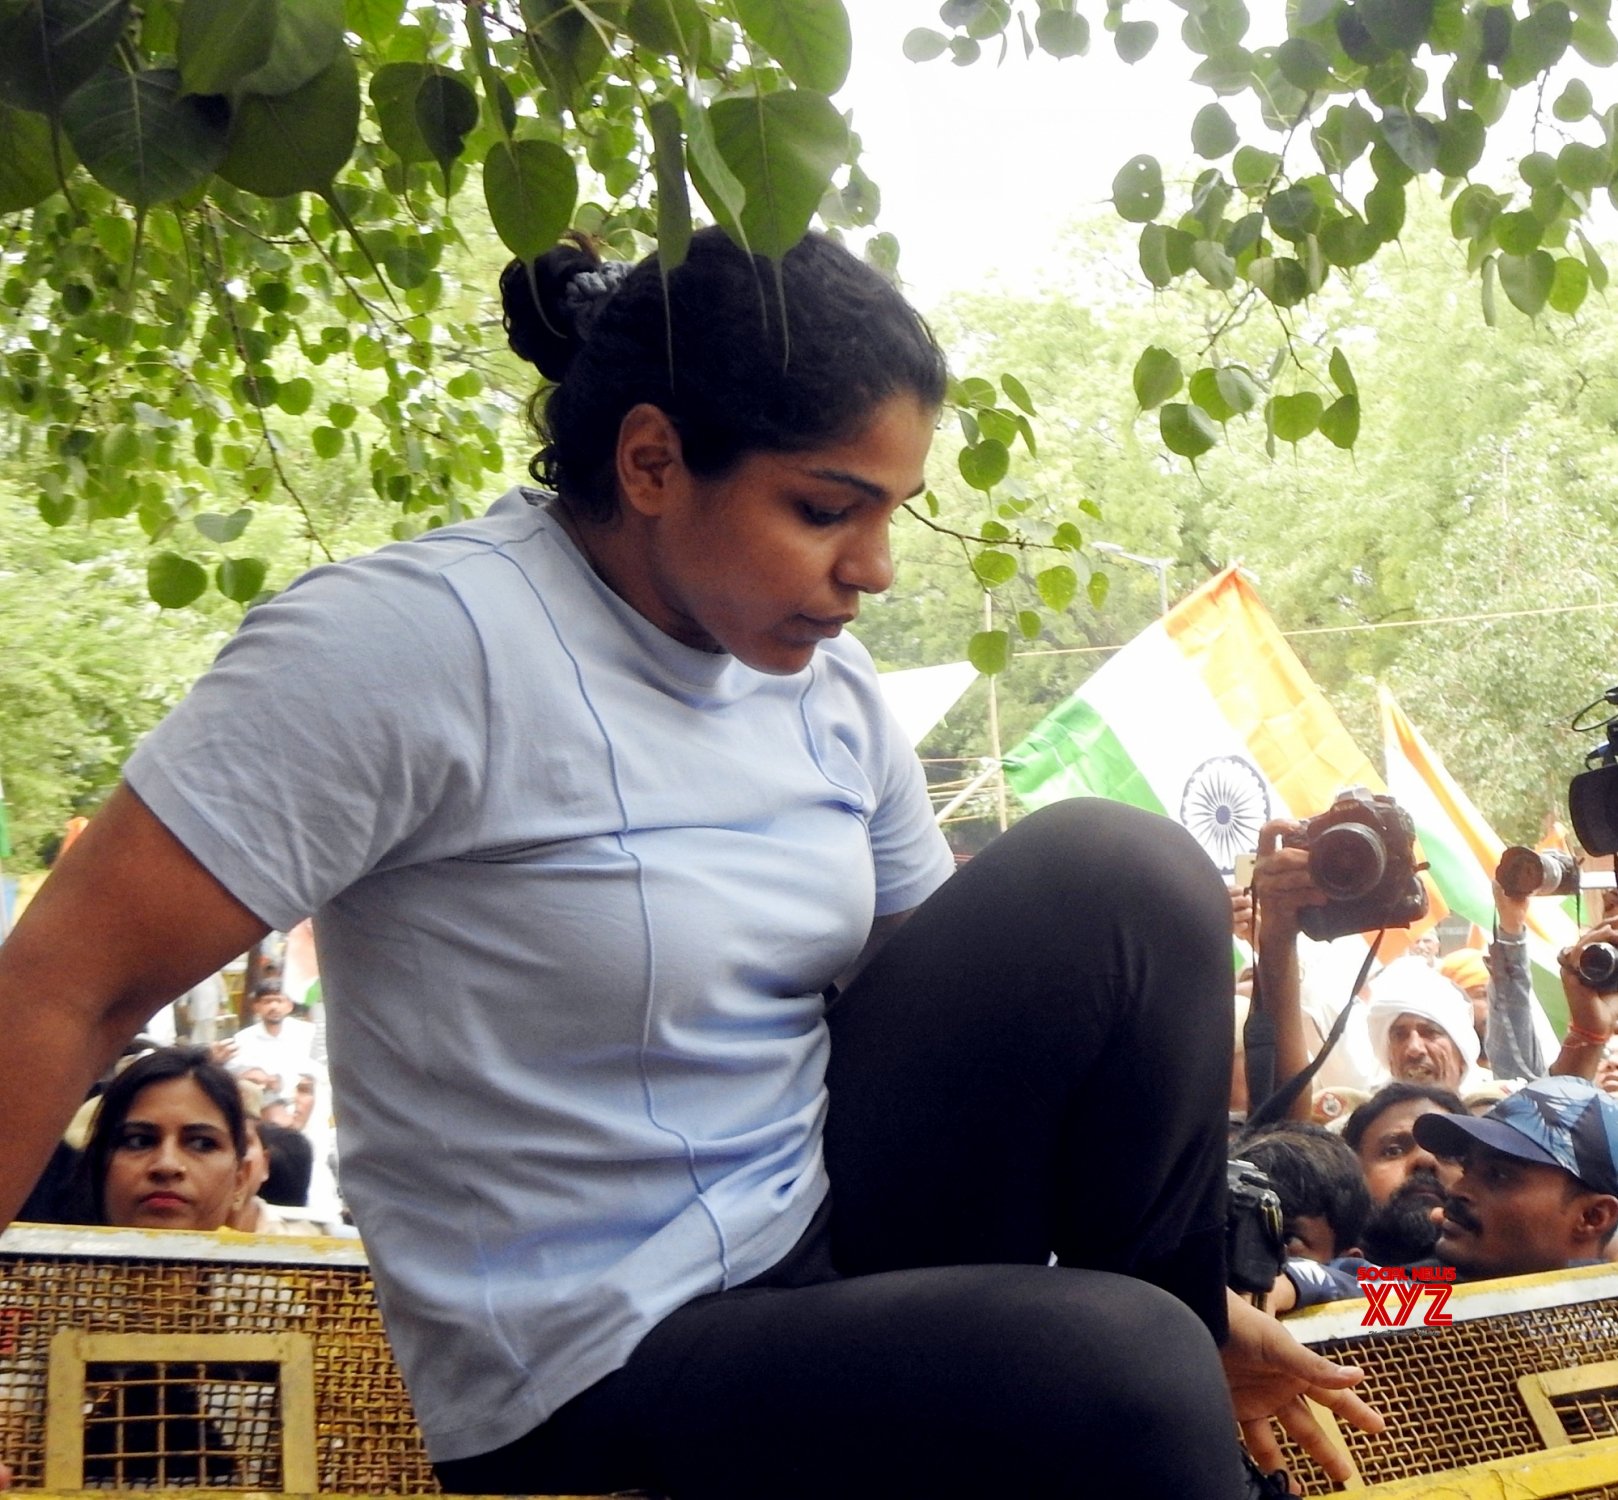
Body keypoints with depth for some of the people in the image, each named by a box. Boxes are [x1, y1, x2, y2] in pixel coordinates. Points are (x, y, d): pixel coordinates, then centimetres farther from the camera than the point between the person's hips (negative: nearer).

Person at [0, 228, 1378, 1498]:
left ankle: (1182, 1351, 3)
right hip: (613, 1376, -6)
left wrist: (1199, 1309, 9)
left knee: (1114, 873, -11)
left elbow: (961, 1008, 12)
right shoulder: (424, 641, -19)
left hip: (842, 1223, 7)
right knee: (1117, 1379, -30)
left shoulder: (832, 691, 3)